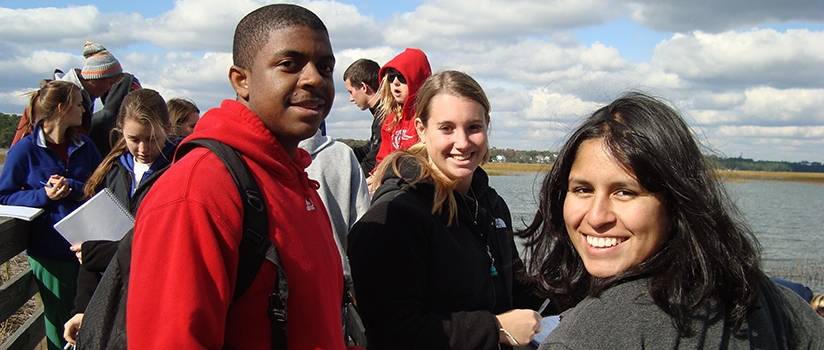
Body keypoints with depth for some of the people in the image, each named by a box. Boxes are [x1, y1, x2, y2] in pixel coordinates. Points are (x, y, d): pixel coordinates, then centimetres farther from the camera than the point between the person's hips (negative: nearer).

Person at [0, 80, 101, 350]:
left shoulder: (84, 146, 4)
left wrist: (73, 188, -15)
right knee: (59, 320, 11)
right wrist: (43, 195, -18)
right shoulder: (25, 150, -7)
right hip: (50, 253, -3)